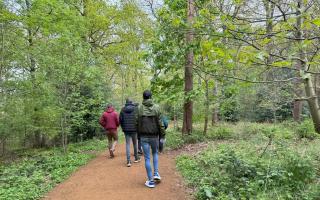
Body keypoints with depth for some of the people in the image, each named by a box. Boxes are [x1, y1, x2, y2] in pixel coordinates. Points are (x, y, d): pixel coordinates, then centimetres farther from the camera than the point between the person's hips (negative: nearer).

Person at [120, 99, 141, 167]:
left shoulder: (123, 109, 3)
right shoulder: (135, 109, -4)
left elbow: (120, 120, 3)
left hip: (126, 129, 1)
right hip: (134, 129, -1)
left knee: (127, 144, 5)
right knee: (135, 143, 14)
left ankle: (128, 161, -2)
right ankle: (136, 158, 27)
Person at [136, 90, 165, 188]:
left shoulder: (139, 108, -6)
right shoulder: (156, 107, -6)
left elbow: (137, 123, -3)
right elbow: (160, 123, -6)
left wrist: (138, 134, 11)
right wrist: (162, 136, 3)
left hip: (144, 136, -1)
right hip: (154, 136, 1)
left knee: (147, 158, 7)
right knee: (155, 153, 26)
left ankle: (150, 181, 14)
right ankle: (156, 173, 17)